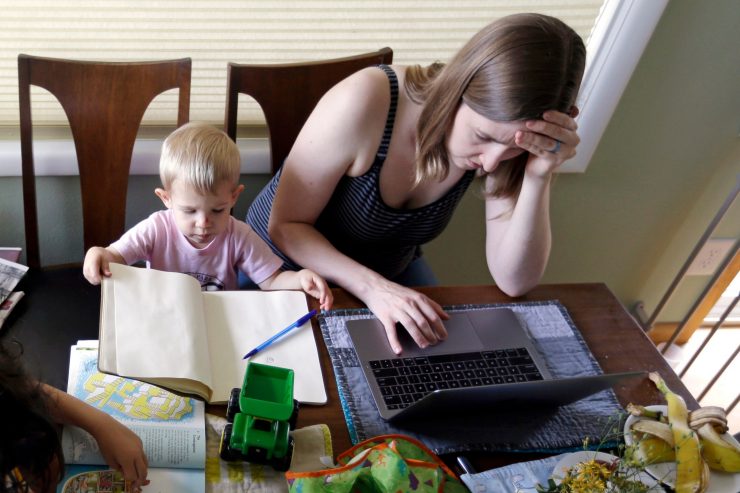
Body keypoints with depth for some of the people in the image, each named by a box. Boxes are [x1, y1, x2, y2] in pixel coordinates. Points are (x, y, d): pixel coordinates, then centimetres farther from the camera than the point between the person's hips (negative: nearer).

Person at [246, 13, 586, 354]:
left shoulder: (501, 129, -21)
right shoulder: (364, 104, -34)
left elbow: (514, 282, -22)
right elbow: (285, 225, -23)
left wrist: (538, 179, -37)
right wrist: (372, 287, -36)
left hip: (389, 267, 3)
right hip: (288, 258, -2)